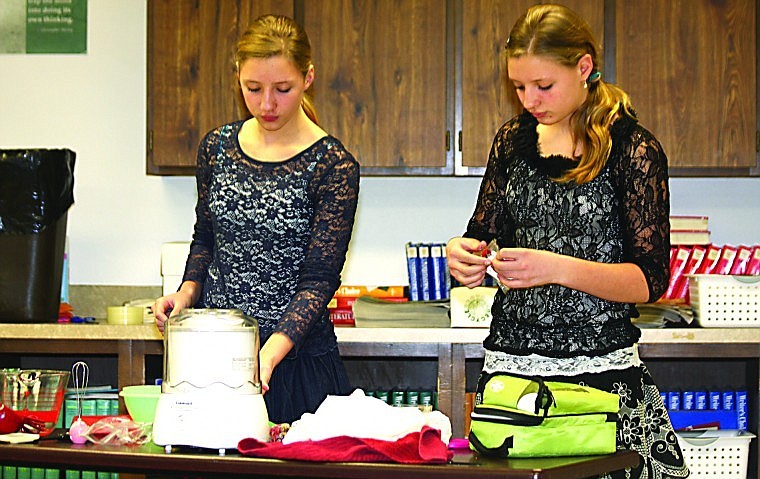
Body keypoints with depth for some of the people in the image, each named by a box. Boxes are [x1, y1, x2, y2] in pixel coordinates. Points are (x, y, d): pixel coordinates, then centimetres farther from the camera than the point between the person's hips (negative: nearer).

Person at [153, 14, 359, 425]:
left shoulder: (332, 166, -12)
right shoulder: (217, 148, 3)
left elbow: (319, 280, -17)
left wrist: (269, 355, -30)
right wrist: (187, 293, -2)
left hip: (297, 357, -4)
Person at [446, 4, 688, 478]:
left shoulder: (634, 148, -5)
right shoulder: (513, 141, 10)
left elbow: (651, 279, -9)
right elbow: (484, 235, 19)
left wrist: (558, 268, -23)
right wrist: (462, 252, -6)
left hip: (601, 368, -4)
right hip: (510, 363, 4)